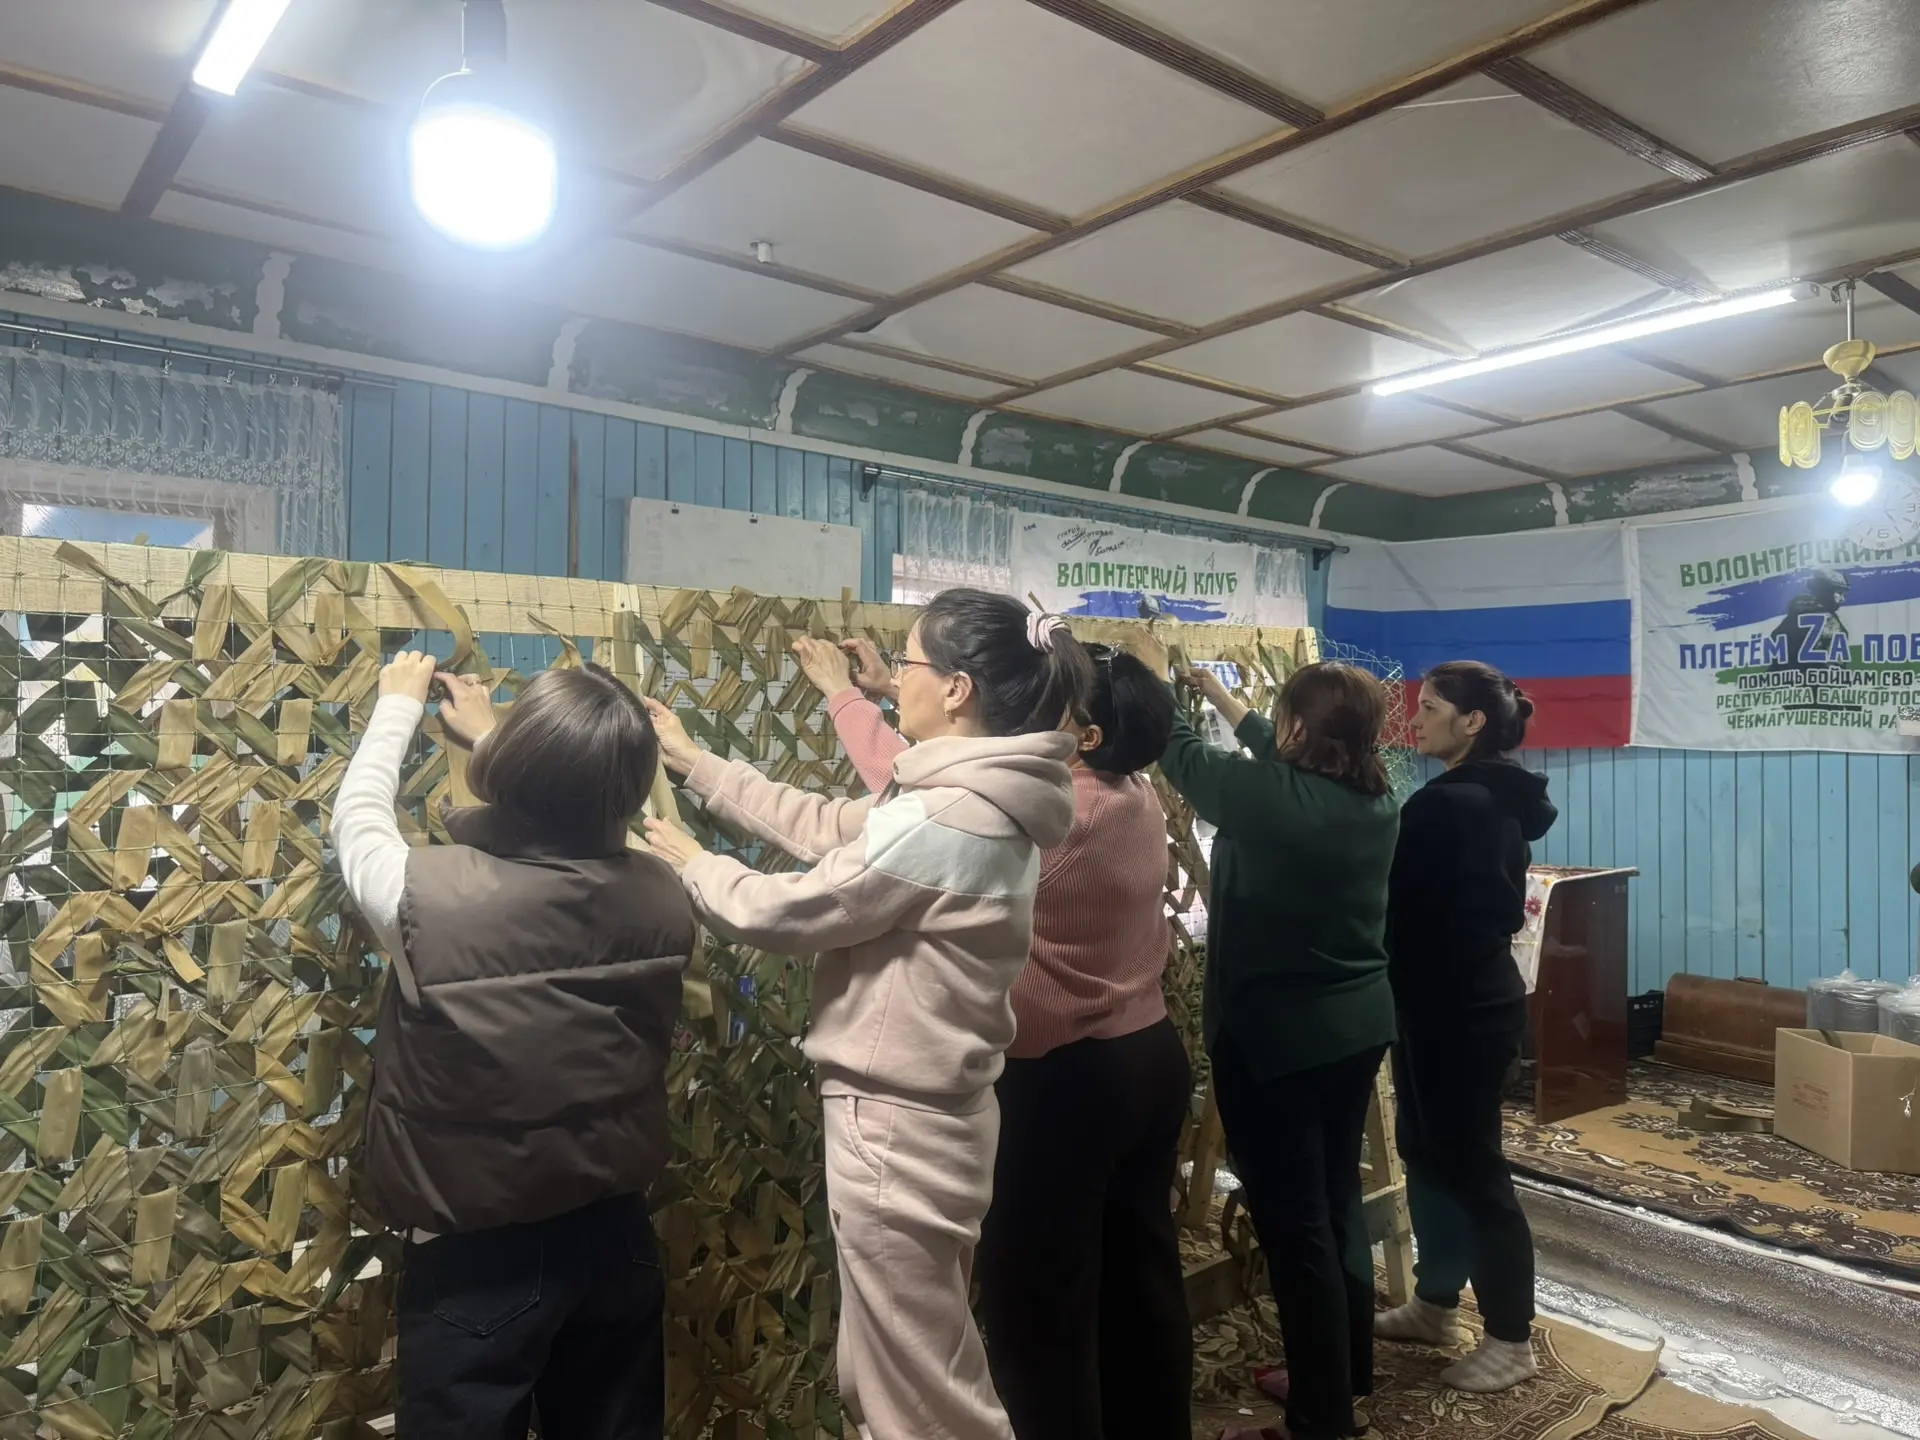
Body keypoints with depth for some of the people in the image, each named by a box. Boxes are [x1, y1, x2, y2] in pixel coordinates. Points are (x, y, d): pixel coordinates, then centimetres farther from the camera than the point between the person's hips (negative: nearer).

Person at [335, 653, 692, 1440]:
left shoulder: (430, 896, -26)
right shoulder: (658, 895, -14)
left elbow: (357, 814, -2)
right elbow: (568, 823, 9)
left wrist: (399, 706, 14)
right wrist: (494, 735, 22)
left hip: (476, 1253, -3)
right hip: (614, 1231, 4)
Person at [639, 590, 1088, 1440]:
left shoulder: (942, 820, -27)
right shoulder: (982, 798, 3)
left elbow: (785, 912, -17)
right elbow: (831, 827, 11)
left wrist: (688, 862, 2)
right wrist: (695, 765, 15)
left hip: (895, 1124, -10)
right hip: (933, 1109, 10)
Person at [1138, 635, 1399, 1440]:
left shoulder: (1270, 797, -21)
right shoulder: (1375, 800, 0)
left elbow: (1185, 758, -4)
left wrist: (1155, 683, 15)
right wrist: (1225, 701, 31)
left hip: (1275, 1037, -8)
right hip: (1358, 1027, 8)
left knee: (1294, 1224, 2)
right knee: (1337, 1204, 21)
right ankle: (1346, 1373, 36)